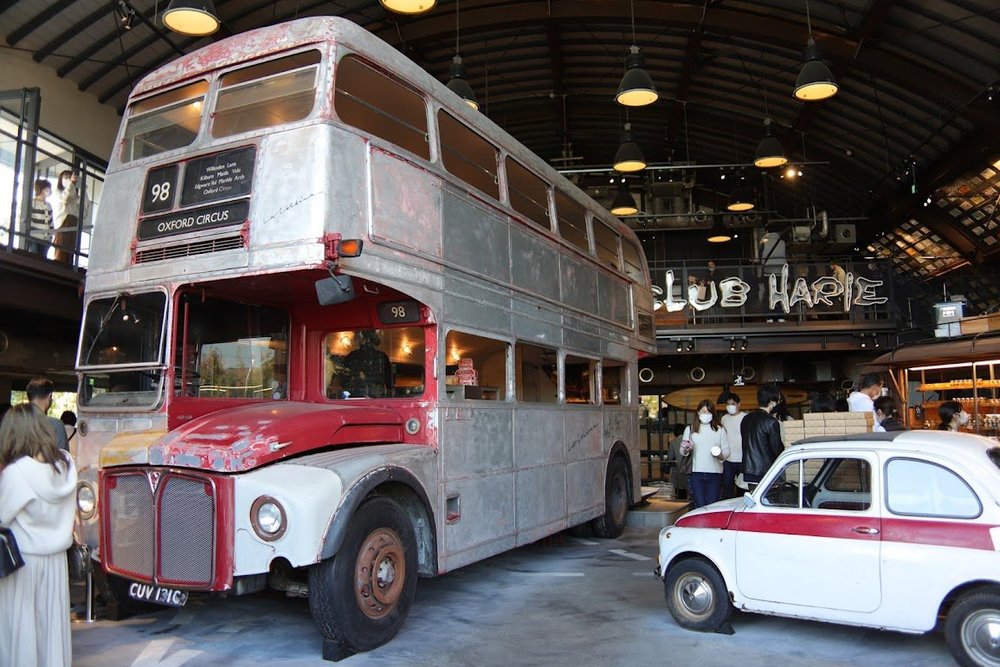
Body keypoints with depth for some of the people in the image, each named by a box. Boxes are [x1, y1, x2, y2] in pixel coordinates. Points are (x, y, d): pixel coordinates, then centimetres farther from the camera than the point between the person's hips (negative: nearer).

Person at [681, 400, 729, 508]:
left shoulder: (720, 430, 11)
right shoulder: (690, 430, 10)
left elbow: (726, 450, 7)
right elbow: (682, 451, 8)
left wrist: (721, 455, -16)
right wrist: (686, 450, -16)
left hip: (715, 474, 0)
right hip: (696, 474, 0)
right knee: (700, 506, -3)